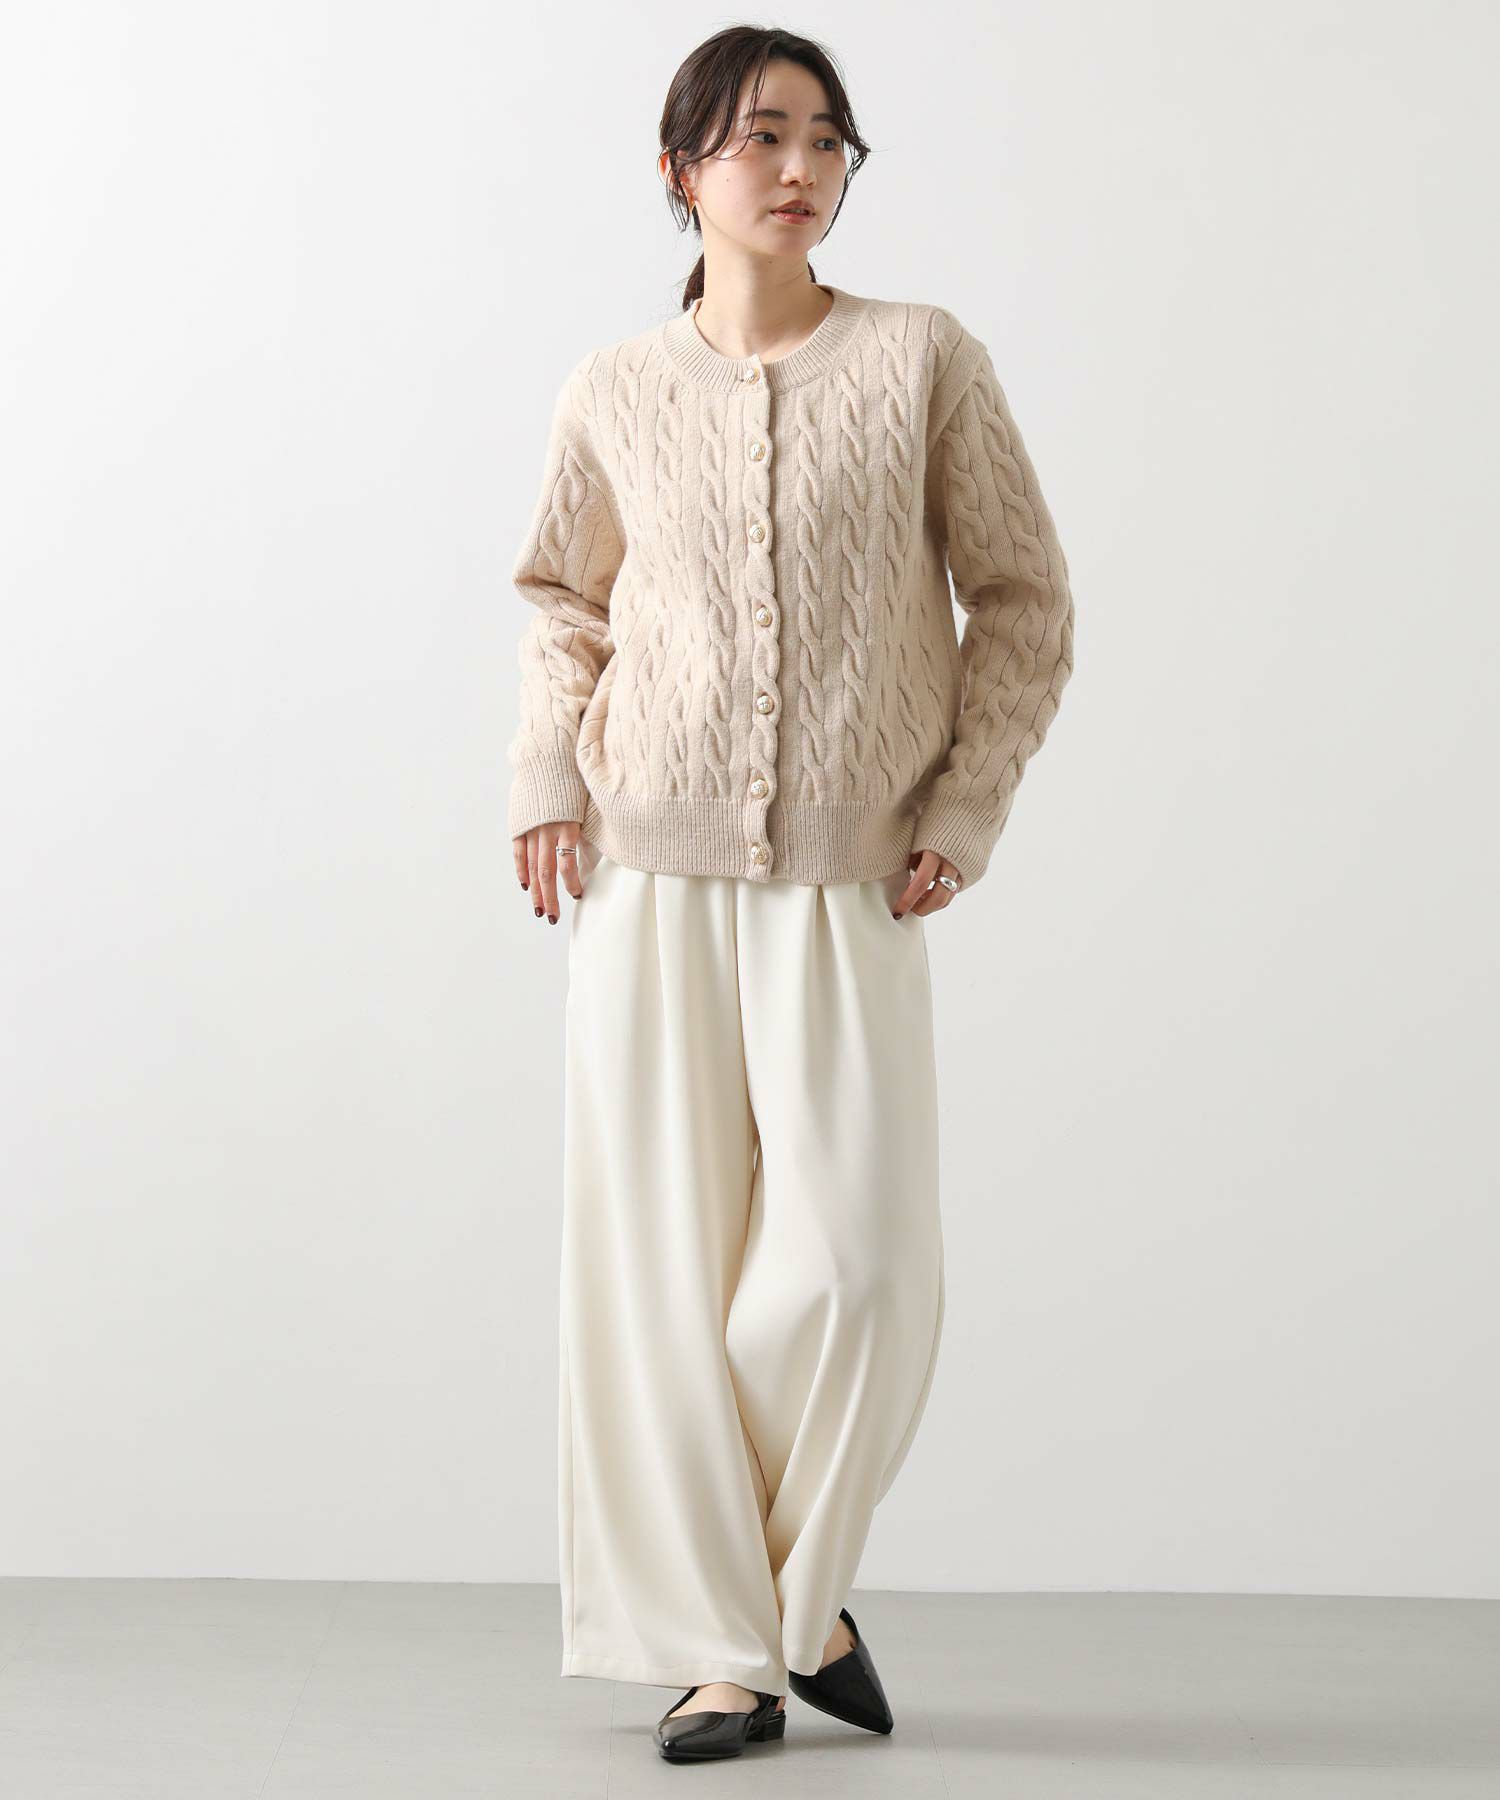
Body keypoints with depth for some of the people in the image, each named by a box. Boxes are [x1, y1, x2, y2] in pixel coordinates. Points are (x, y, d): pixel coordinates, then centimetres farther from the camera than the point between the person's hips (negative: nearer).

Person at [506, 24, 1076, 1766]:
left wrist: (964, 812, -2)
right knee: (659, 1263, 2)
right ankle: (720, 1646, 16)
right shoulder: (616, 390, 6)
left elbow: (1024, 601, 6)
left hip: (848, 886, -1)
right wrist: (545, 779, 6)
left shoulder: (926, 361, 1)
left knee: (860, 1264, -7)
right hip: (648, 873, 1)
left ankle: (798, 1582, 21)